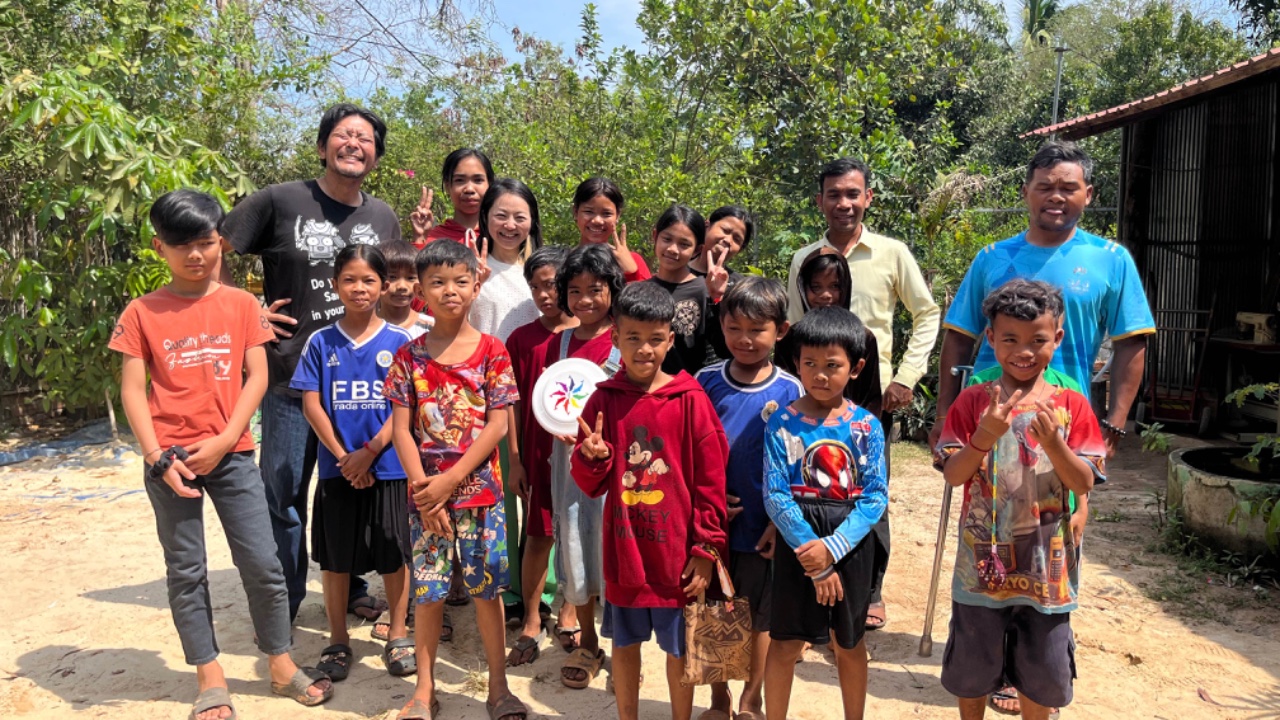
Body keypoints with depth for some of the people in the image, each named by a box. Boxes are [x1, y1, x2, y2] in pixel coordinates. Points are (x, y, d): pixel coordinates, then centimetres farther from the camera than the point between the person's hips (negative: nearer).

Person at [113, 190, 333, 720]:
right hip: (170, 458, 0)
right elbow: (132, 390, 0)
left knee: (263, 564, 2)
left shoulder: (241, 304, 3)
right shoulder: (142, 313, 1)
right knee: (186, 573, 8)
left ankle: (281, 666, 18)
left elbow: (256, 377, -1)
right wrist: (158, 458, -10)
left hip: (231, 454, 0)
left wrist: (223, 441, -10)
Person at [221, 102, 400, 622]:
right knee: (284, 494, 7)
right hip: (292, 378, -3)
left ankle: (351, 590, 32)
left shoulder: (384, 218, 9)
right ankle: (283, 604, 23)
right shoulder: (279, 202, -4)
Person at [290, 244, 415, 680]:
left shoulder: (399, 341, -1)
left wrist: (370, 452, -13)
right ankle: (338, 641, 24)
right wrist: (343, 456, -9)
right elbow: (311, 404, -1)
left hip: (388, 466, -1)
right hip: (337, 468, 1)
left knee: (393, 553, 5)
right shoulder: (320, 343, 2)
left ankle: (398, 637, 20)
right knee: (335, 555, 9)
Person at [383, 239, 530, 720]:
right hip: (424, 492, 1)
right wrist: (424, 488, -11)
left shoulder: (492, 352, -2)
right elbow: (401, 429, -1)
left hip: (479, 489, -1)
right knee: (427, 591, 8)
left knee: (486, 588, 6)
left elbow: (497, 426, -7)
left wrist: (449, 481, -13)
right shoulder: (409, 356, 2)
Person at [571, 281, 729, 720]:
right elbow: (591, 484, 3)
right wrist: (592, 456, -18)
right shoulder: (603, 399, -2)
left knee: (679, 650, 13)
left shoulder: (690, 400, -10)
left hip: (677, 551, -2)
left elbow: (710, 481, -6)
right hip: (623, 549, 2)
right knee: (625, 643, 18)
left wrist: (706, 550, -6)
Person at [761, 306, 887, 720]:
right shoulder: (783, 423, -8)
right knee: (785, 644, 6)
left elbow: (876, 496, -7)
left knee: (850, 642, 17)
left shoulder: (866, 426, -3)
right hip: (797, 546, -1)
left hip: (852, 546, 2)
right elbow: (775, 497, -12)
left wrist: (833, 546, -18)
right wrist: (815, 561, -15)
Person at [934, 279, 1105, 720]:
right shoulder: (972, 402, -5)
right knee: (971, 668, 15)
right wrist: (985, 437, -26)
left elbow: (1084, 484, -7)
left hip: (1046, 565, 1)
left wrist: (1052, 441, -24)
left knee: (1040, 671, 16)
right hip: (983, 562, 0)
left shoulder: (1071, 405, -3)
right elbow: (952, 475, -9)